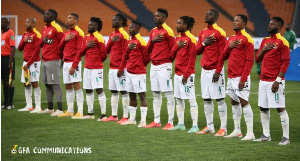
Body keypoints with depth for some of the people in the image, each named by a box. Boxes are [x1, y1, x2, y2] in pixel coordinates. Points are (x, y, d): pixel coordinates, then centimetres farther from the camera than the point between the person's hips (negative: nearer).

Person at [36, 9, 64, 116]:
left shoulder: (56, 28, -10)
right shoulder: (45, 29, 17)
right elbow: (40, 44, 21)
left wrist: (60, 56, -5)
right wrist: (43, 41, -1)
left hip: (53, 61, -9)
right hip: (45, 61, 9)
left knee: (55, 85, -9)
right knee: (47, 85, 13)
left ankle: (60, 110, -9)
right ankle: (50, 108, 20)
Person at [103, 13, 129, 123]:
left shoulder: (123, 35, -9)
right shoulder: (112, 35, 15)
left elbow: (125, 52, -12)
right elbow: (107, 50, 13)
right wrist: (111, 41, -5)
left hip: (120, 68, -9)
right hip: (112, 67, 9)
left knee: (123, 91, -6)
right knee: (113, 92, 12)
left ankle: (125, 117, -5)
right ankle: (114, 115, 18)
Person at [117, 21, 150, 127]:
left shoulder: (141, 41, -13)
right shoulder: (130, 41, 13)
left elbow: (147, 57, -10)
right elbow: (126, 56, 21)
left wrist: (140, 66, 5)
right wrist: (121, 69, 17)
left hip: (138, 74, -9)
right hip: (129, 72, 9)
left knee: (142, 95, -6)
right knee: (131, 95, 13)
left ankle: (143, 121, -6)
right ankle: (132, 119, 20)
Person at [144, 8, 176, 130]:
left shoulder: (167, 31, -9)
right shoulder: (153, 31, 14)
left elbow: (173, 49, -10)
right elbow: (148, 50, 16)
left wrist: (168, 59, -9)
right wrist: (152, 41, -1)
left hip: (164, 66, -8)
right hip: (154, 66, 8)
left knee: (168, 93, -7)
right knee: (155, 94, 12)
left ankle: (170, 122, -6)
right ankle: (156, 121, 18)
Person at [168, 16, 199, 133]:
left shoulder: (190, 39, -11)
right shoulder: (178, 39, 14)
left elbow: (192, 58, -15)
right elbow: (172, 55, 14)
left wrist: (186, 74, -17)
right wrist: (177, 46, -5)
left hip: (187, 75, -9)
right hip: (177, 74, 9)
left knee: (191, 99, -8)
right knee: (178, 99, 12)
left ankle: (195, 126, -8)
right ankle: (180, 124, 21)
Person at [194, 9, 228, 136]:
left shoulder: (219, 32, -8)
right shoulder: (202, 33, 15)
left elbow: (222, 53, -10)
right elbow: (197, 51, 16)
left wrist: (218, 70, -15)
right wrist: (204, 43, -3)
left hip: (215, 70, -7)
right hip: (205, 70, 7)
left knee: (219, 99, -6)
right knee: (206, 99, 9)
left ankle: (223, 128, -4)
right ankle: (209, 127, 16)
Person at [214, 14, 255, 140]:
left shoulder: (247, 39, -9)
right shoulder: (231, 39, 16)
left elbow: (249, 60, -14)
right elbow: (223, 56, 21)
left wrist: (243, 79, -19)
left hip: (240, 77, -8)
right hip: (231, 77, 9)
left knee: (244, 102, -11)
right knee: (234, 103, 12)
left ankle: (250, 133, -11)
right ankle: (237, 131, 21)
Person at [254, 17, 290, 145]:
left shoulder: (282, 42, -8)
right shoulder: (265, 41, 15)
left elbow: (285, 62, -13)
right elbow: (257, 59, 16)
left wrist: (278, 80, -18)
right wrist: (264, 49, -4)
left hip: (275, 81, -8)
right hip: (263, 80, 8)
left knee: (280, 108, -6)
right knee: (263, 108, 9)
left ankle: (286, 137, -3)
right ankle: (266, 135, 18)